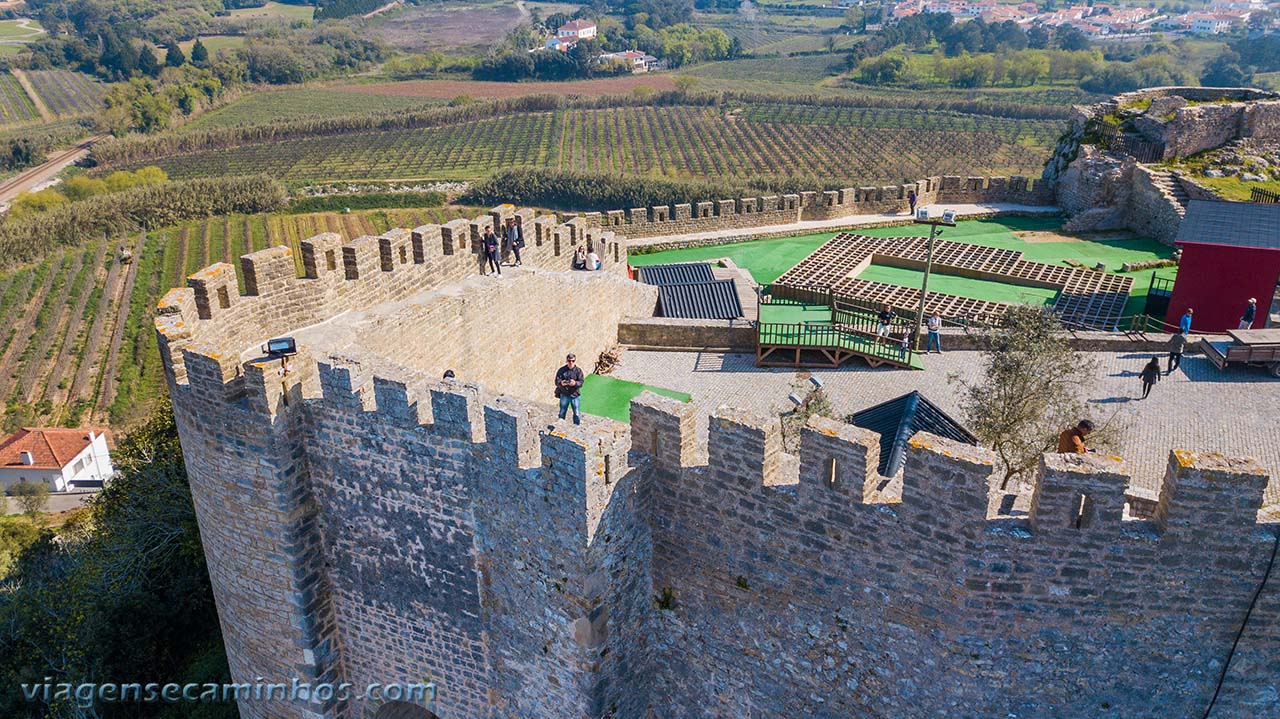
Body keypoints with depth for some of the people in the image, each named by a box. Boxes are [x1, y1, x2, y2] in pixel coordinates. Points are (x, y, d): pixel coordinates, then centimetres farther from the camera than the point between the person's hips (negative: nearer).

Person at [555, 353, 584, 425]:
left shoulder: (578, 370, -3)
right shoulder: (561, 370, -2)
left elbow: (581, 382, -11)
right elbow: (557, 381, -10)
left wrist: (575, 383, -35)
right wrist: (561, 383, -34)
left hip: (575, 395, 0)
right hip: (564, 395, 1)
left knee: (577, 414, 4)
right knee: (562, 413, 13)